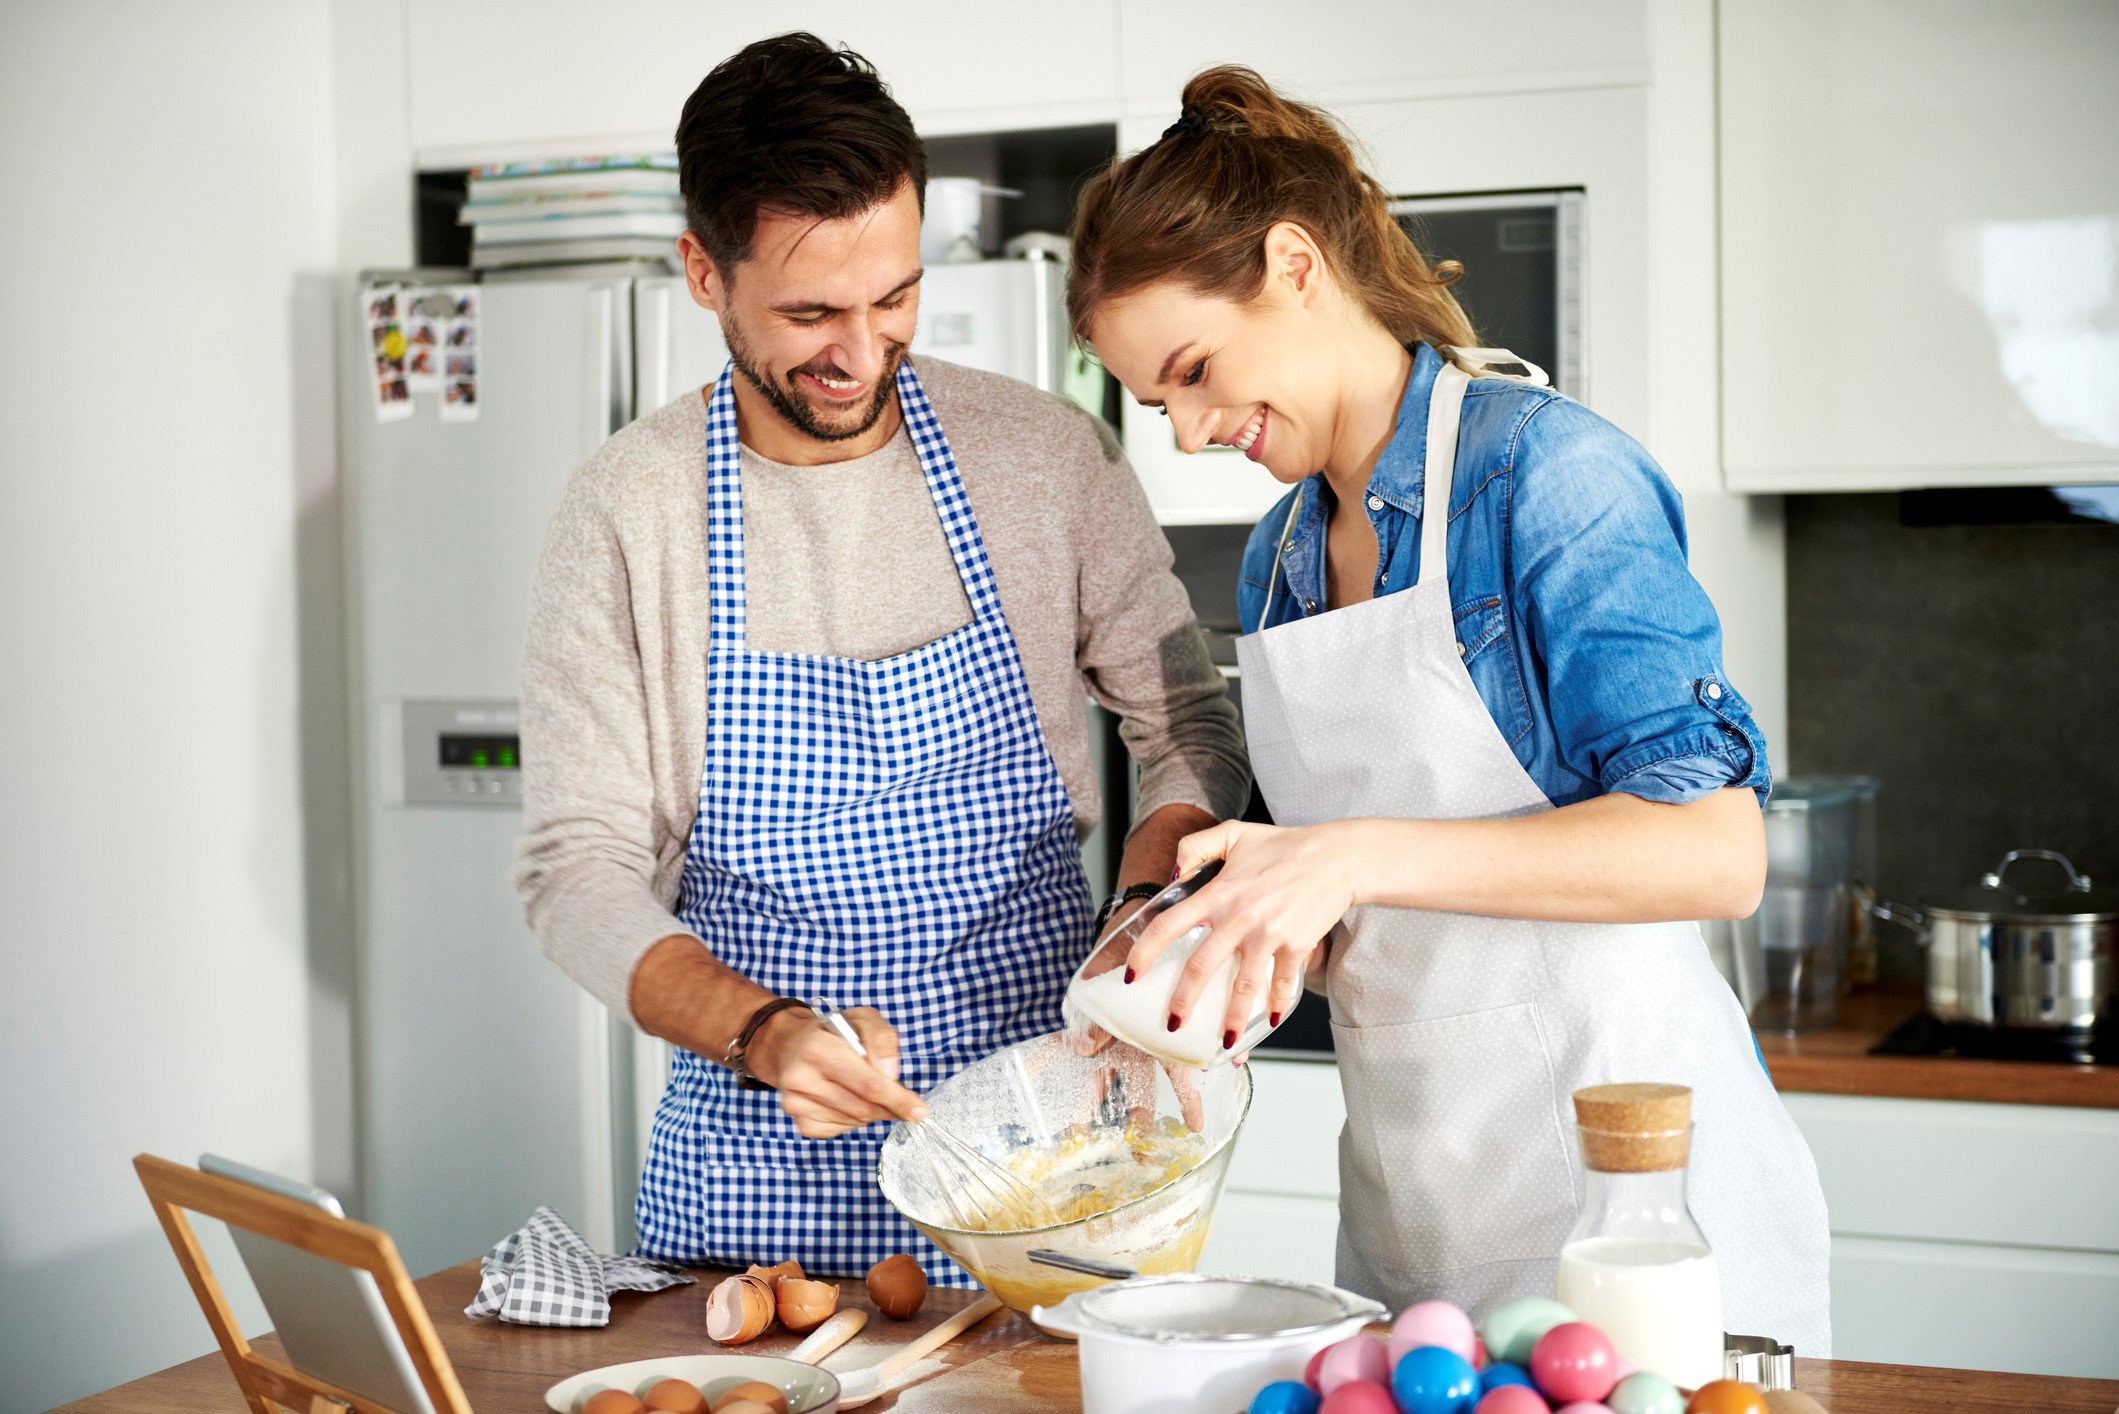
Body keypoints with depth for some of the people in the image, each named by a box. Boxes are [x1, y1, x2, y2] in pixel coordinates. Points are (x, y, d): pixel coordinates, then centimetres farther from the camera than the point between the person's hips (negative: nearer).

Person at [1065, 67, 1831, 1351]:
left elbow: (1716, 852, -20)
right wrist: (1205, 955, -2)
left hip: (1629, 1159, -7)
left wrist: (1360, 857, -26)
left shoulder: (1546, 469, -12)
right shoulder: (1282, 557, 11)